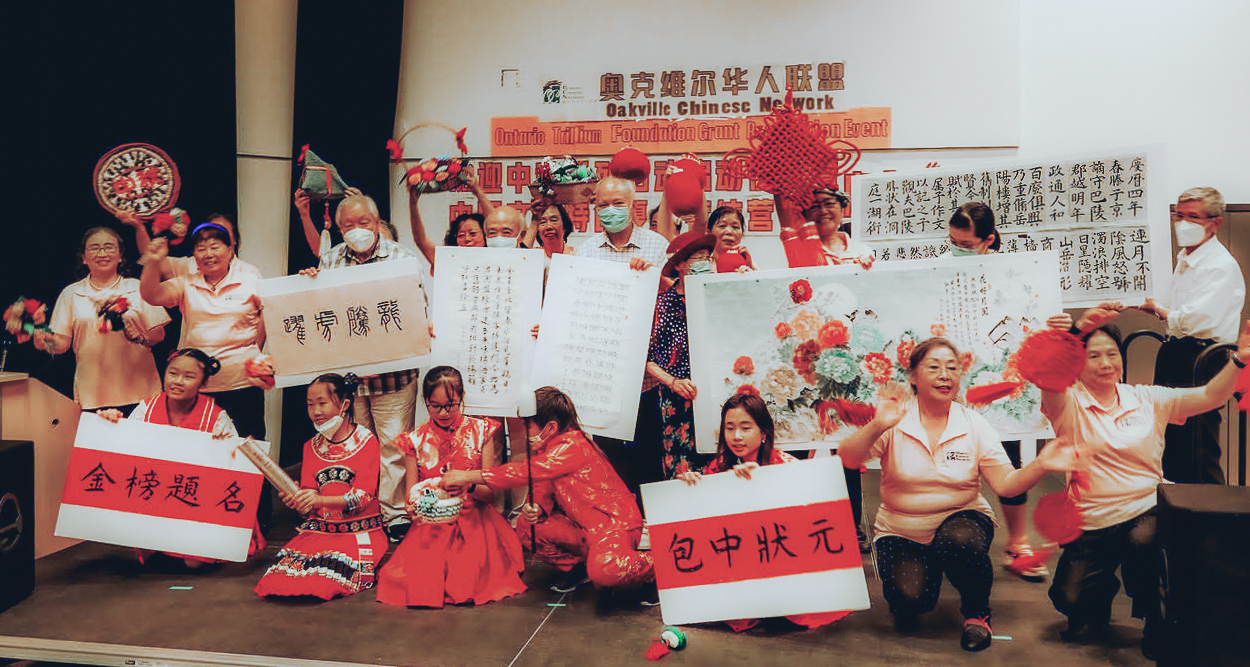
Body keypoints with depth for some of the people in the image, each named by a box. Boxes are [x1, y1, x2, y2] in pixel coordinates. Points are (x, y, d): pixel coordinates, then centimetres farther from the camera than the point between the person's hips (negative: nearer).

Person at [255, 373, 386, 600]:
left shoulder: (366, 441, -2)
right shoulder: (311, 447, 14)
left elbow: (363, 496, -11)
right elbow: (308, 493, 10)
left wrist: (320, 499, -26)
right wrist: (296, 500, -15)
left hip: (360, 531, -3)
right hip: (319, 528, 4)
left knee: (338, 563, -31)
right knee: (291, 557, -26)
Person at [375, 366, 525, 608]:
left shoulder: (480, 431, 2)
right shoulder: (415, 440, 4)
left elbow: (490, 492, 0)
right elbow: (410, 496, 4)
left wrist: (469, 485, -23)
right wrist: (414, 506, -21)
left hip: (476, 522, -1)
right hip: (431, 525, 1)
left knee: (471, 576, -24)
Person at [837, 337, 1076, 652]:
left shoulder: (975, 425, -2)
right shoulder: (895, 421, -8)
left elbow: (1006, 484, -7)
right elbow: (846, 459, -21)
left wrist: (1039, 465, -26)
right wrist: (876, 427, -39)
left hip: (961, 520, 1)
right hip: (902, 531, -1)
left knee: (958, 540, -35)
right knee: (911, 597, -27)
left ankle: (976, 612, -4)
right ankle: (907, 607, 14)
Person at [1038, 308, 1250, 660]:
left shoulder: (1146, 399, 7)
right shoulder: (1069, 404, -3)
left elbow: (1208, 397, -2)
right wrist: (1077, 332, -43)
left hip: (1144, 512, 0)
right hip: (1091, 525, 0)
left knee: (1142, 540, -35)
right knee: (1070, 600, -13)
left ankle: (1155, 621, -6)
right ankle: (1103, 592, 26)